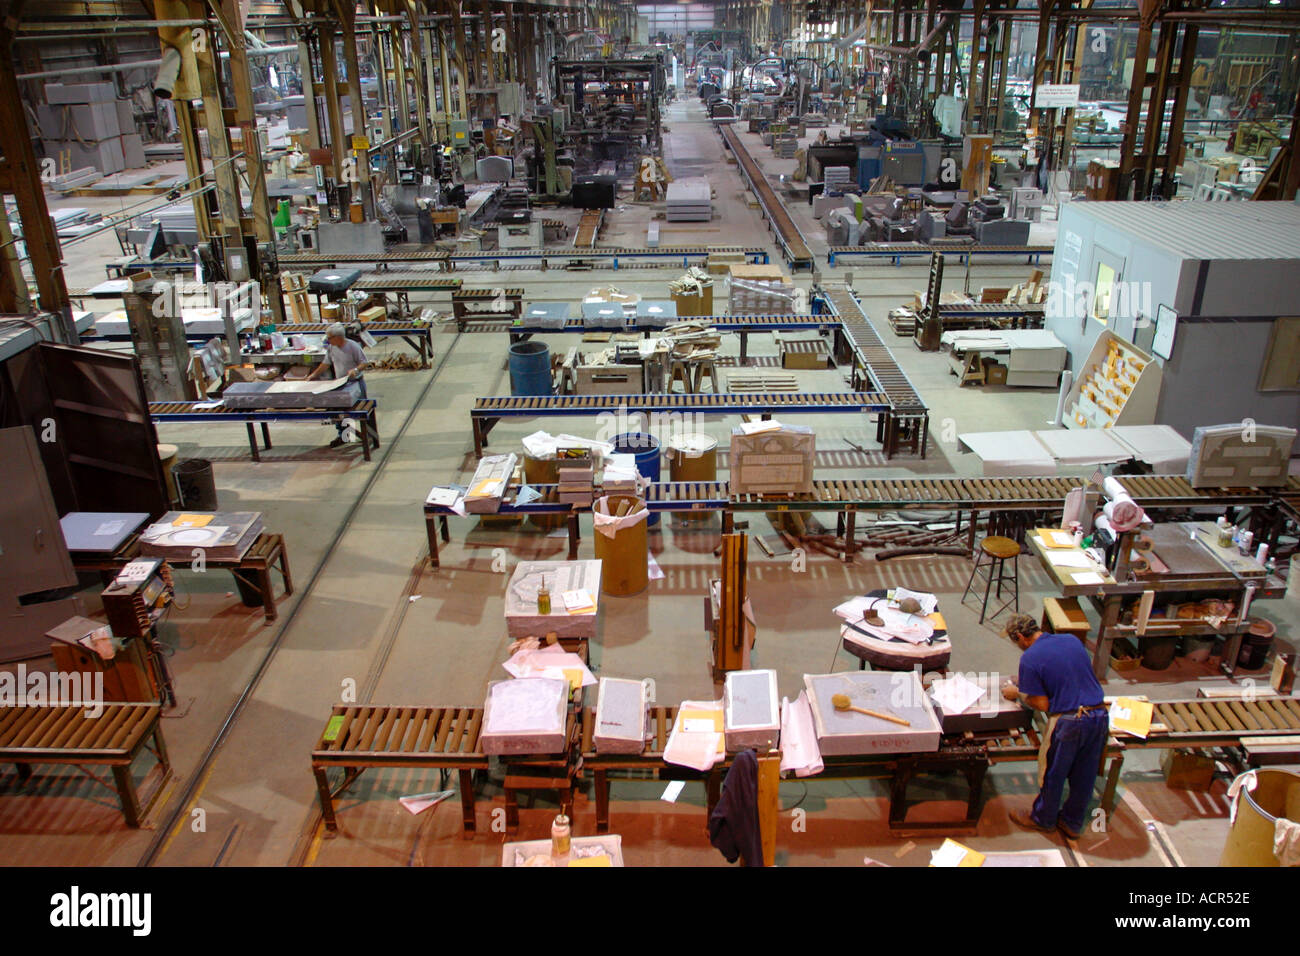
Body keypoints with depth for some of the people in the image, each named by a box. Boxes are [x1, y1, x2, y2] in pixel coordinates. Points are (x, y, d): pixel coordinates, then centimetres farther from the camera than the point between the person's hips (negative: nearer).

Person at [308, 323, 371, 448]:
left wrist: (356, 370, -32)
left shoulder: (353, 346, -18)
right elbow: (326, 364, 14)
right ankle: (341, 435, 18)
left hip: (356, 382, -6)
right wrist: (313, 375, 12)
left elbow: (364, 363, -14)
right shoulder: (331, 348, 1)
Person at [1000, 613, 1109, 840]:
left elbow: (1042, 704, -9)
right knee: (1084, 777, 20)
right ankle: (1073, 823, 38)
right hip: (1100, 715, 6)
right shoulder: (1072, 640, 7)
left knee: (1052, 775, 17)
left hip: (1068, 721, -6)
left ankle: (1043, 819, 36)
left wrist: (1017, 693, 9)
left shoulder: (1029, 659, -11)